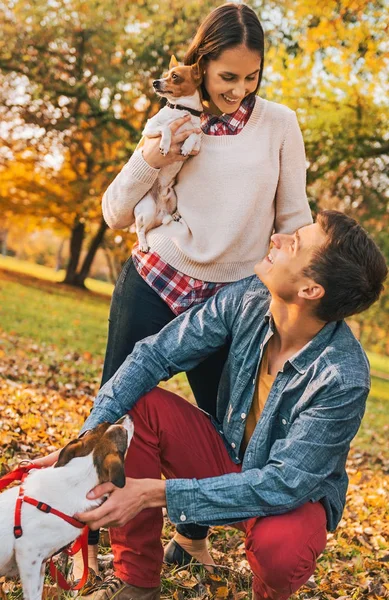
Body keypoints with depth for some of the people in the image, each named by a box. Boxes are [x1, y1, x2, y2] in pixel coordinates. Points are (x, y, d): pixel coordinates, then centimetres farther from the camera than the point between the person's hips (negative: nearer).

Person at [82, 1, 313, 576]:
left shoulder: (279, 124, 0)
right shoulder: (174, 124, 4)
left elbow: (294, 220, 5)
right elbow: (116, 216, 4)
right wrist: (148, 161, -11)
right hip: (152, 287, 0)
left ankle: (194, 531, 33)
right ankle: (86, 534, 21)